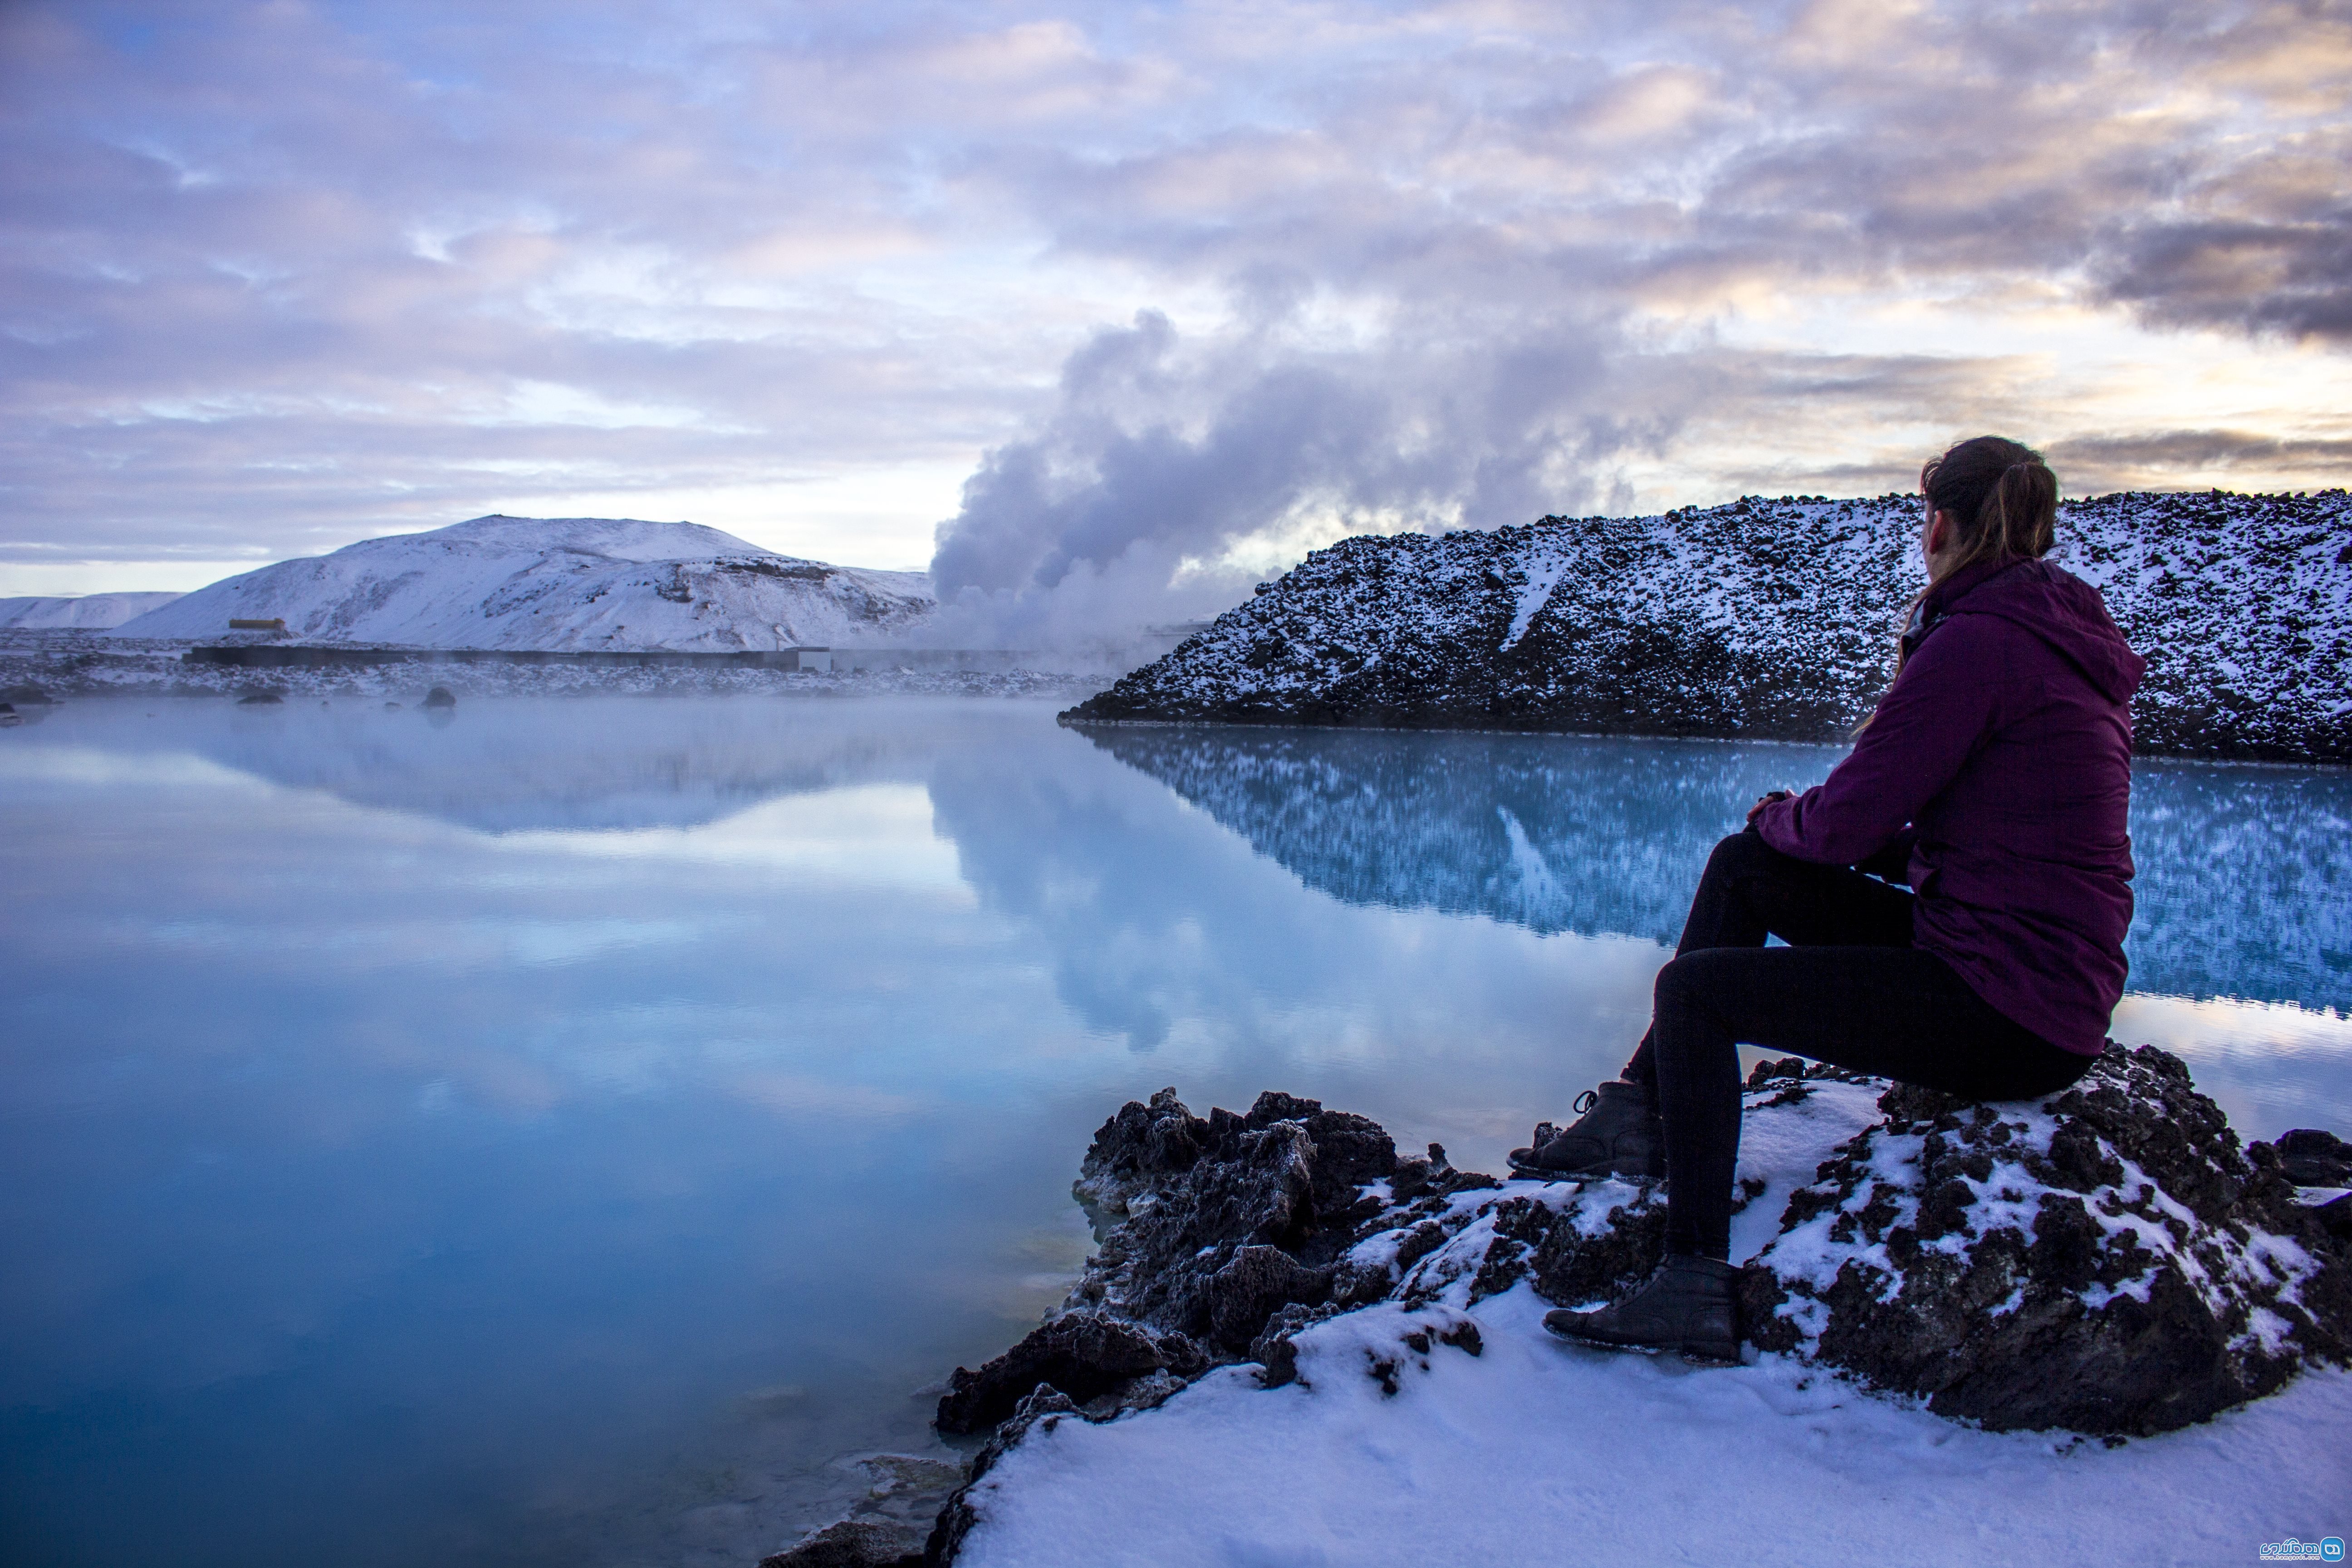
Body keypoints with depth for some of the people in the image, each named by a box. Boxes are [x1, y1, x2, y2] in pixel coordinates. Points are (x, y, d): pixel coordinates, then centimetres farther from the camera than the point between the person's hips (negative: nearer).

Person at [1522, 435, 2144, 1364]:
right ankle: (1639, 1113, 14)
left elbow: (1847, 823, -15)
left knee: (1694, 989, -6)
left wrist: (1781, 817, 7)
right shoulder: (2063, 638, 14)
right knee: (1745, 867, 12)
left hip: (2005, 1016, -10)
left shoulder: (1977, 642, -18)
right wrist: (1794, 826, 10)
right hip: (2052, 982, 10)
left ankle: (1697, 1289, -3)